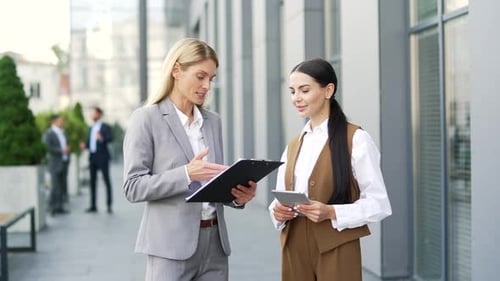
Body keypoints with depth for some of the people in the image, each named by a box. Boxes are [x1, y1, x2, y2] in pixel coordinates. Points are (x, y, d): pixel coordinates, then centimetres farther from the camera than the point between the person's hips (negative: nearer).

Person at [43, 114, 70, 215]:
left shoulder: (62, 133, 15)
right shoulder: (48, 133, -9)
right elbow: (48, 148, -17)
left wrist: (67, 150, 5)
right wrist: (61, 150, -19)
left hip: (64, 163, 7)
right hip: (55, 164, -7)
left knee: (62, 186, 6)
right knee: (55, 186, -7)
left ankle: (59, 207, 11)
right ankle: (53, 208, -1)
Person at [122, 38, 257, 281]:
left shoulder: (213, 121, 13)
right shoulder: (147, 118, -3)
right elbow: (133, 187, -9)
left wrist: (236, 195, -3)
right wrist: (186, 174, -21)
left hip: (214, 243, 5)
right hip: (172, 244, -5)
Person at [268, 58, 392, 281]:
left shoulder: (356, 139, -7)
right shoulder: (293, 146, 12)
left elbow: (379, 204, -9)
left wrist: (331, 212, -22)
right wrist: (278, 211, -8)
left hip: (335, 250, -5)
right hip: (294, 248, 5)